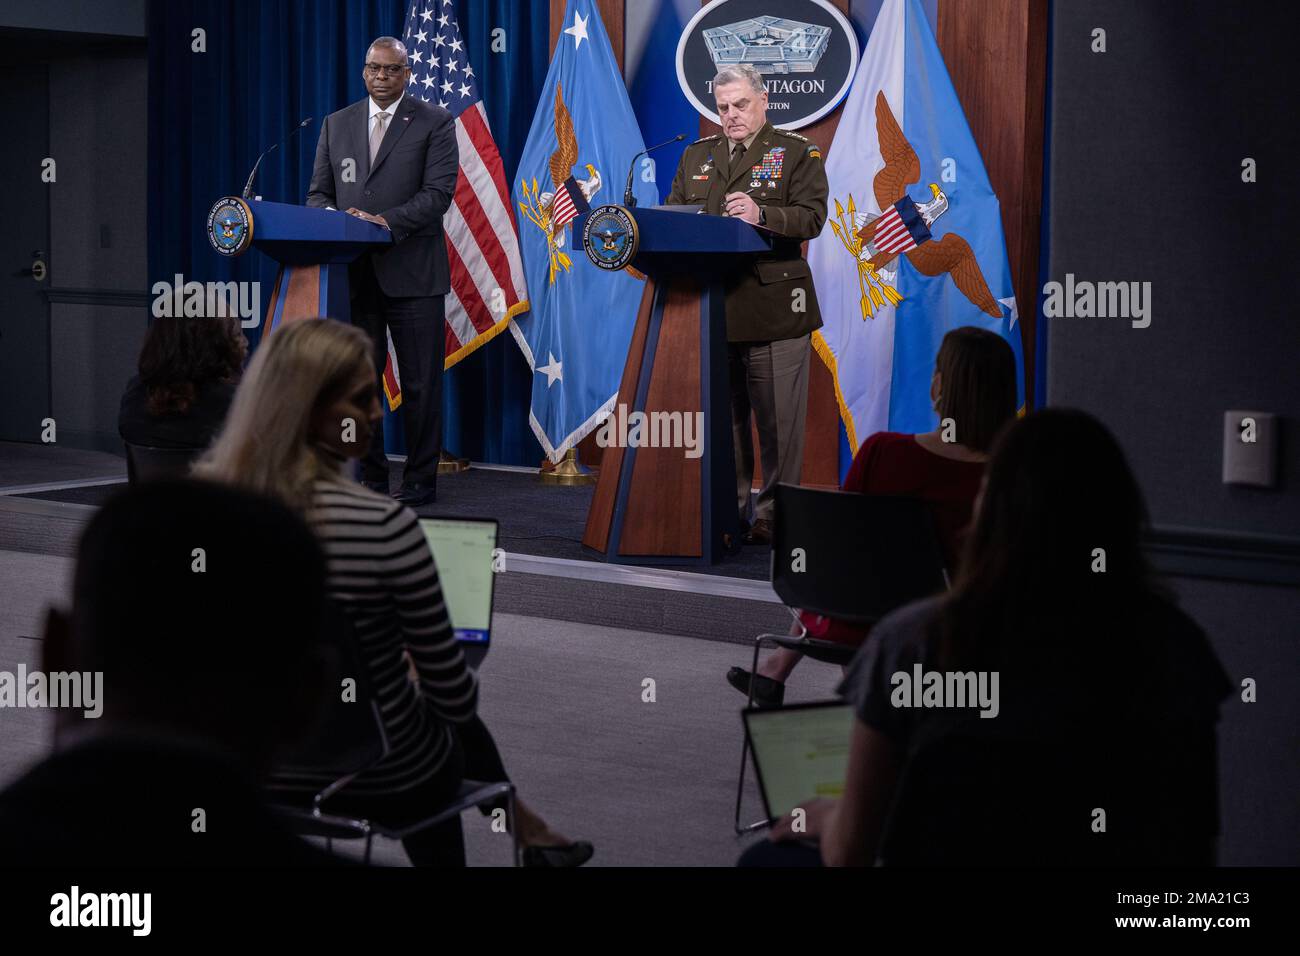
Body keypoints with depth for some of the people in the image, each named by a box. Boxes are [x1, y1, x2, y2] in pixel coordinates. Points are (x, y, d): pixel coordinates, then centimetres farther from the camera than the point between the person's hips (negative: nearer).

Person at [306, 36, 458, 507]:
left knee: (420, 384, 1)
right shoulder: (336, 124, 14)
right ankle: (371, 479, 14)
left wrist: (387, 221, -23)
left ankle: (420, 482, 9)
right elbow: (318, 193, 12)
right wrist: (333, 217, -11)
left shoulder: (434, 123, 1)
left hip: (412, 272, -4)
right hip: (354, 272, 4)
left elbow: (438, 193, -9)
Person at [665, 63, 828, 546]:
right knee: (722, 415, 9)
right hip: (710, 307, 4)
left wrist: (761, 215, -25)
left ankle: (773, 513, 6)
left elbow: (811, 217, -9)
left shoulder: (796, 152, 3)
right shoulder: (696, 155, 17)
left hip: (772, 308, -4)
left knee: (777, 419, -2)